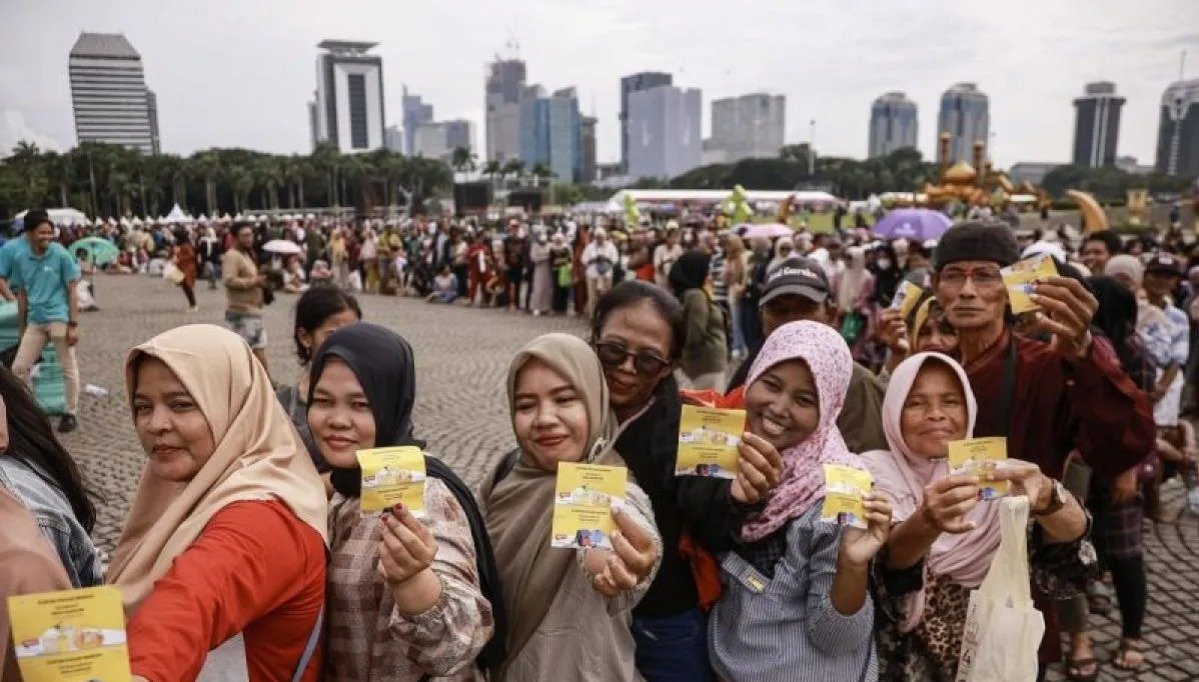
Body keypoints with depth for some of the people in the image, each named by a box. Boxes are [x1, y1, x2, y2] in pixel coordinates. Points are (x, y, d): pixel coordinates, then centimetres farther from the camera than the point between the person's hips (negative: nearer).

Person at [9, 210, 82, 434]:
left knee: (68, 368, 4)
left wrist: (73, 324, -9)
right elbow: (22, 294, 12)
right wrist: (21, 328, 14)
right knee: (19, 368, 5)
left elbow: (72, 290, -4)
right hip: (35, 321, 4)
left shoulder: (61, 255, -6)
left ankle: (70, 413, 16)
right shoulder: (19, 257, 5)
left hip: (59, 319, -4)